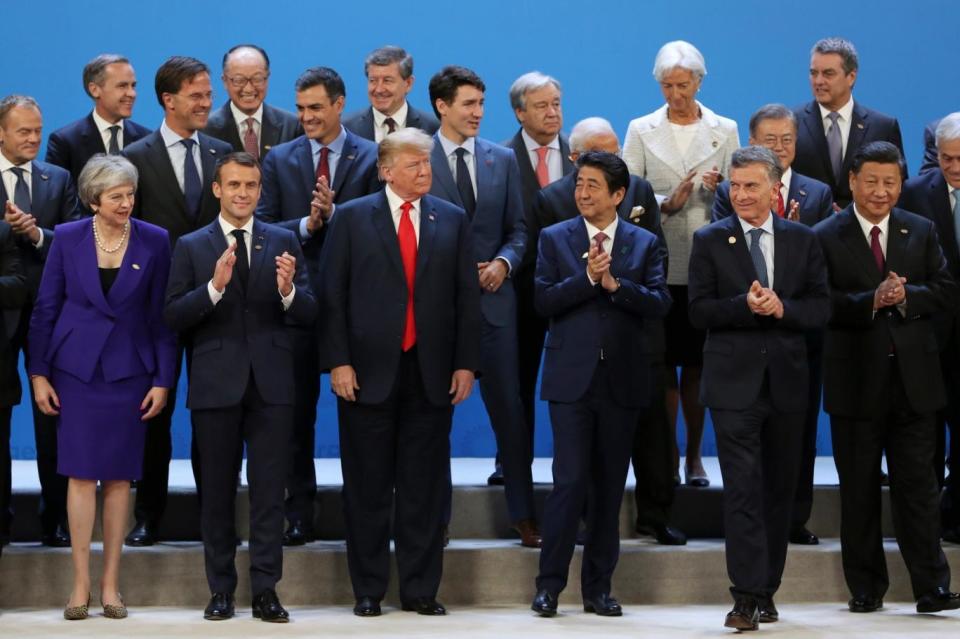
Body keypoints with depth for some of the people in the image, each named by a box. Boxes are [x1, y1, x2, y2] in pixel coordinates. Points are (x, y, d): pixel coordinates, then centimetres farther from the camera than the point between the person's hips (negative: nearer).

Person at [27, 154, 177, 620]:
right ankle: (81, 584, 3)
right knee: (81, 474, -2)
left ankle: (111, 585, 10)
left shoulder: (154, 242, -2)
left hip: (129, 371, 0)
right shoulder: (67, 239, -2)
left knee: (119, 477, 3)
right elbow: (45, 309, 3)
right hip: (77, 368, 0)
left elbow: (162, 315, 1)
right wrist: (38, 373, 0)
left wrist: (163, 379, -2)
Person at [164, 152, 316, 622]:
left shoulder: (284, 243, 7)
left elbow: (308, 314, 2)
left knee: (269, 491, -1)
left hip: (271, 385, 0)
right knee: (217, 491, 7)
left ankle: (265, 590, 2)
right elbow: (173, 317, -5)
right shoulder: (191, 247, 4)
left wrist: (288, 291, -19)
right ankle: (220, 590, 14)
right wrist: (214, 287, -19)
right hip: (216, 385, 0)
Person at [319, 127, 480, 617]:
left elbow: (467, 296, 8)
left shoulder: (452, 220, 9)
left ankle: (420, 589, 11)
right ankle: (368, 590, 11)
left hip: (431, 373, 2)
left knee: (425, 488, 4)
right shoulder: (352, 218, 3)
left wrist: (466, 363, 2)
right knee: (368, 488, 3)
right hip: (369, 372, -2)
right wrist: (338, 362, -8)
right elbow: (332, 295, 0)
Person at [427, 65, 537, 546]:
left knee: (509, 408, 2)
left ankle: (523, 515, 8)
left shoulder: (503, 160, 9)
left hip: (493, 296, 2)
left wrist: (504, 262, -8)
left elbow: (517, 229, 12)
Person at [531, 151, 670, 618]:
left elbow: (659, 303, -5)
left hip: (621, 381, 2)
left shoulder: (645, 244, 8)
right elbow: (543, 300, -6)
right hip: (572, 378, -2)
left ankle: (598, 588, 13)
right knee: (569, 481, -9)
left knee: (609, 486, 6)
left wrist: (614, 283, -16)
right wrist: (588, 278, -16)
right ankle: (550, 584, -2)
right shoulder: (555, 238, 6)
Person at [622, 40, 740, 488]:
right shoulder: (642, 131, 4)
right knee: (662, 361, 0)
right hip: (658, 262, 0)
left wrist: (720, 188, -15)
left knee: (697, 362, 4)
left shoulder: (724, 131, 7)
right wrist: (667, 203, -16)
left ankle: (694, 455, 13)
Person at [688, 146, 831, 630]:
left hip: (786, 383, 3)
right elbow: (699, 311, -4)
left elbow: (821, 308, 4)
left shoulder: (803, 241, 8)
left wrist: (782, 308, -14)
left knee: (779, 490, 9)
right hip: (734, 384, -3)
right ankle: (747, 597, -12)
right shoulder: (710, 241, 2)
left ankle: (767, 591, 19)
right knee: (743, 490, -9)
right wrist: (745, 305, -19)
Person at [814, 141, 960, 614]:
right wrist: (872, 301, -22)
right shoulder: (826, 237, 0)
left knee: (917, 485, 0)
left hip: (912, 376, 1)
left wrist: (905, 297, -15)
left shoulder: (921, 232, 9)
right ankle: (866, 588, 15)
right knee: (859, 489, 7)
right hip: (855, 379, -1)